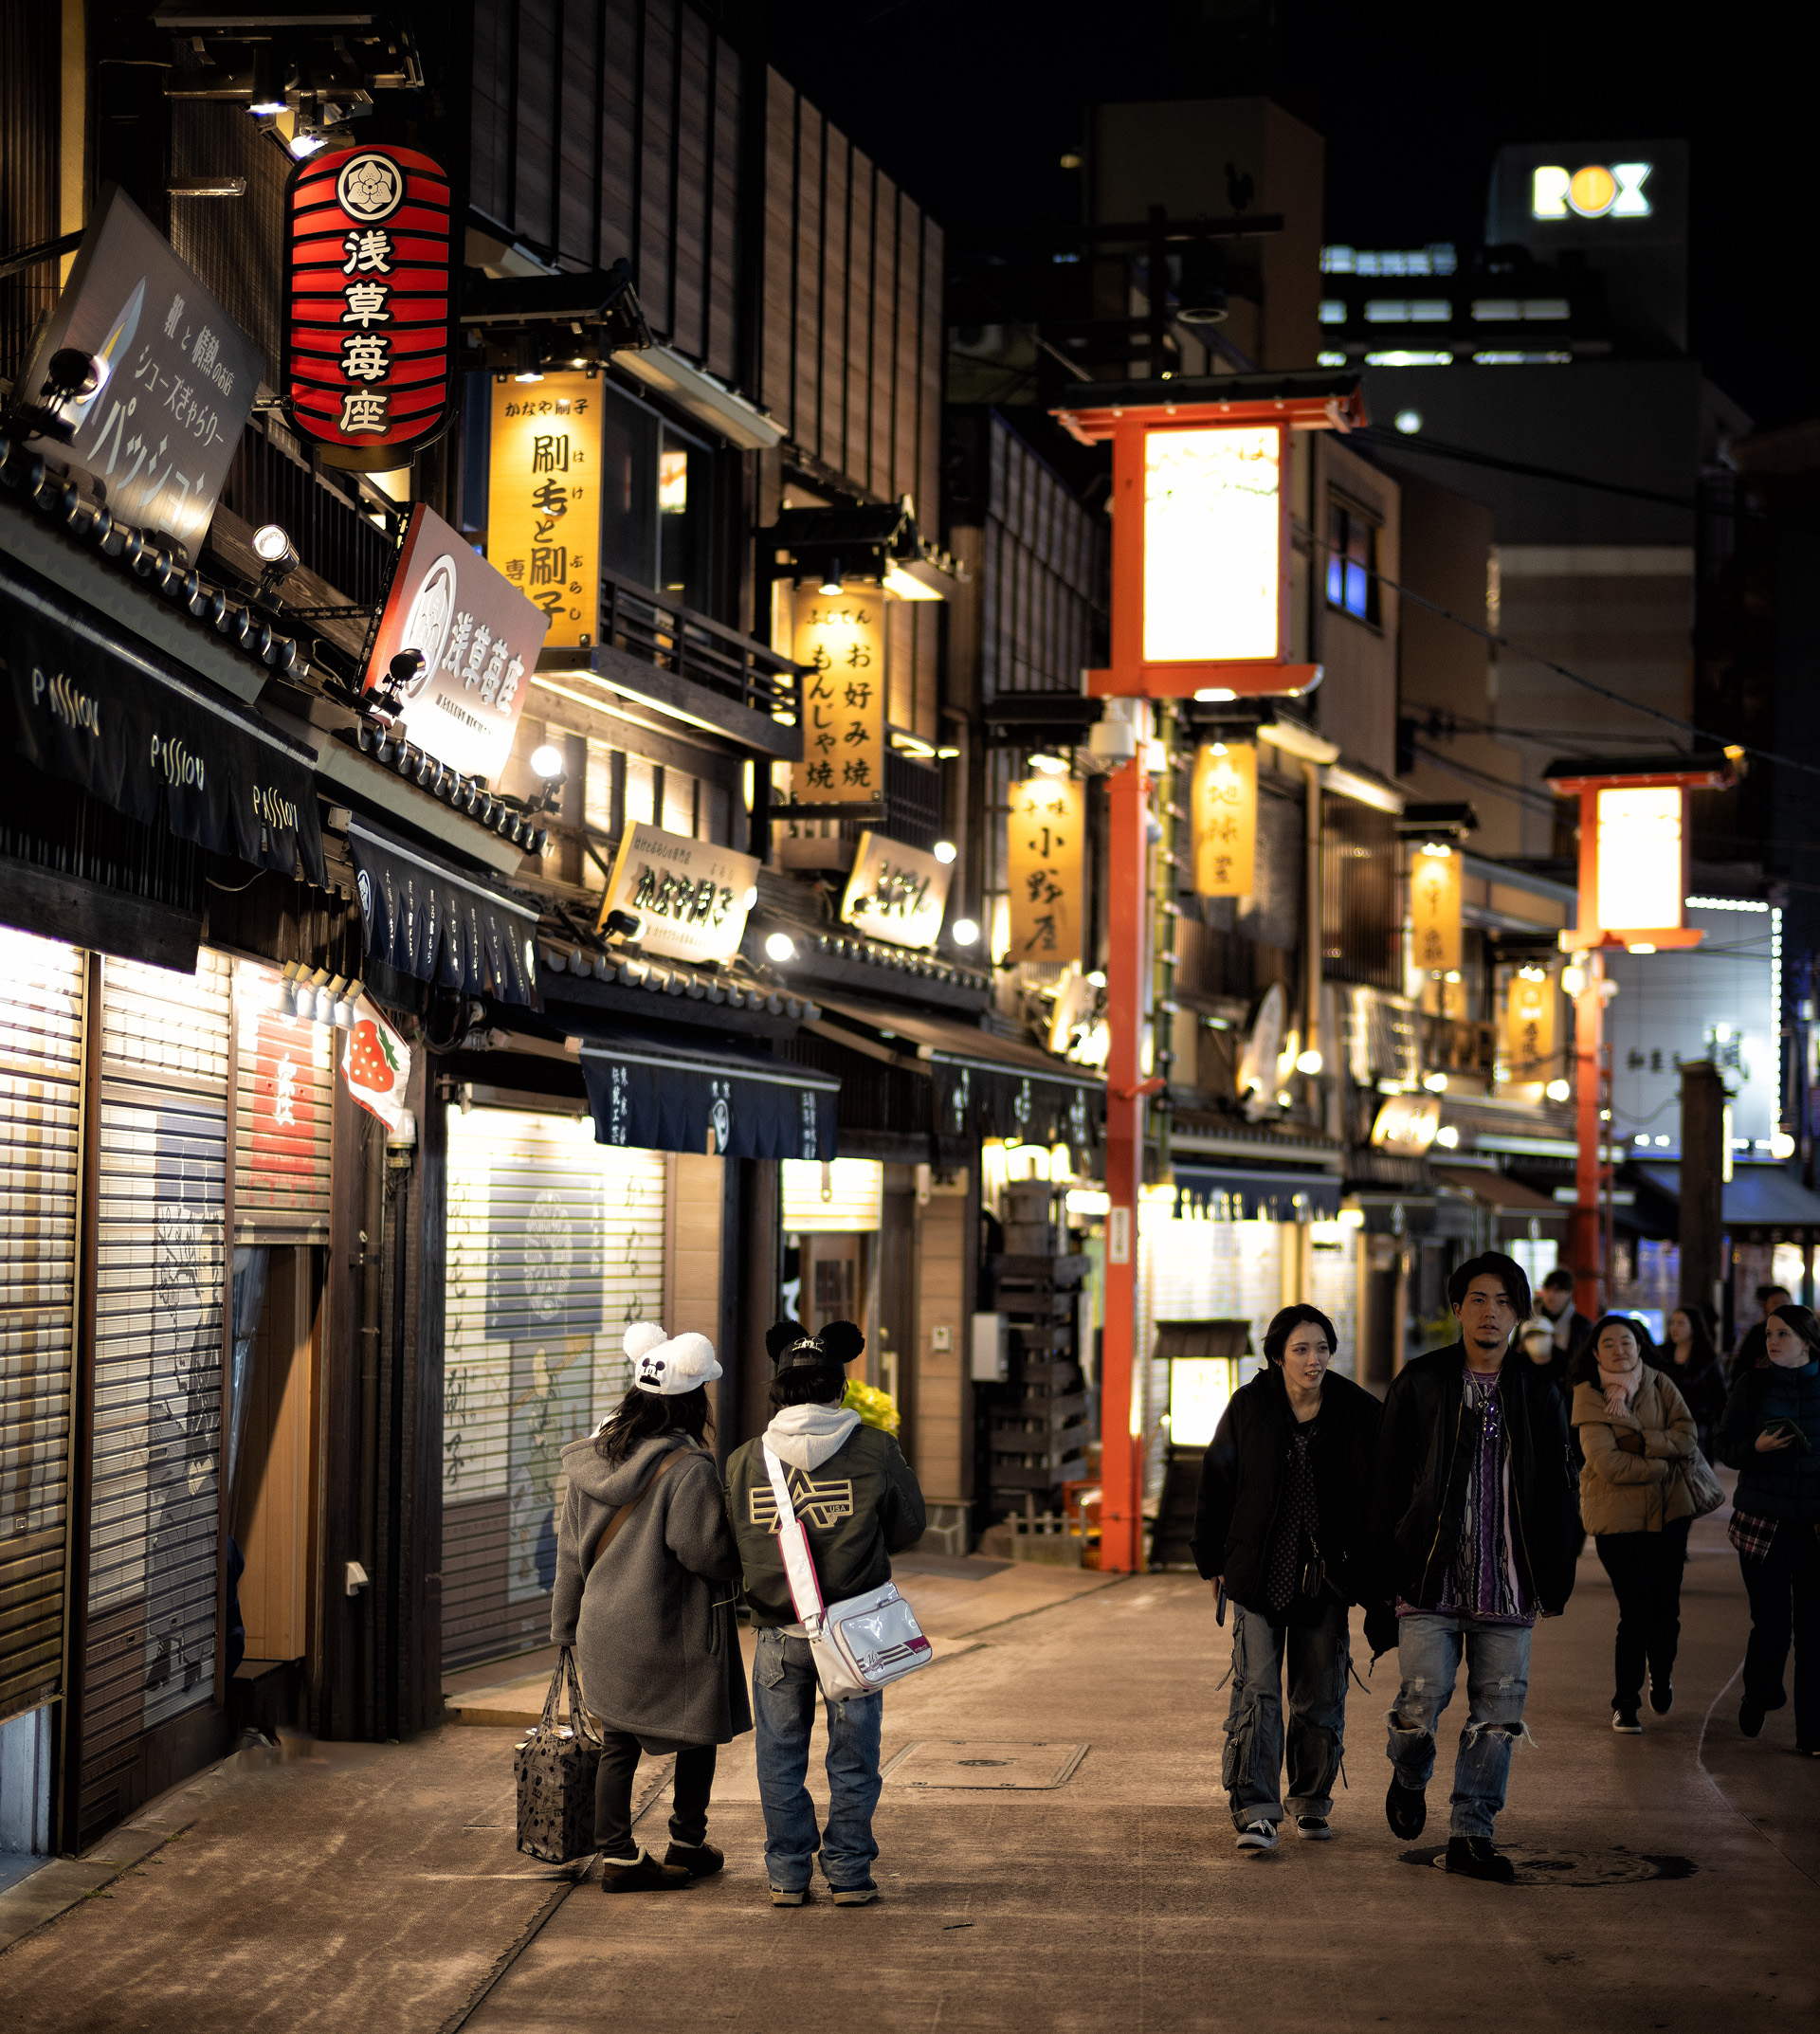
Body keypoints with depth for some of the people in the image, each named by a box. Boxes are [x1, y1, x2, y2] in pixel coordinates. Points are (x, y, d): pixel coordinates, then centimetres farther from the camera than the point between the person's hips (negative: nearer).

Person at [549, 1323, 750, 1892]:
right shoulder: (688, 1470, -19)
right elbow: (707, 1551, -23)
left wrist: (567, 1625, 18)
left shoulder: (592, 1461, 3)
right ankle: (687, 1844, 25)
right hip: (677, 1632, -6)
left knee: (618, 1742, 11)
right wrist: (741, 1555, -1)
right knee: (698, 1735, 14)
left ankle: (617, 1855, 10)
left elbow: (571, 1551, 10)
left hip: (605, 1628, 6)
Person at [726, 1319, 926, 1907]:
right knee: (853, 1759, 9)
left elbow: (729, 1545, 6)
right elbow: (908, 1527, 3)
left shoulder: (744, 1460, -3)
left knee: (780, 1759, 12)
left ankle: (787, 1876, 16)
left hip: (778, 1634, 1)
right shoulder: (875, 1451, -8)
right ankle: (849, 1874, 13)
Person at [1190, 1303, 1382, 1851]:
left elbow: (1376, 1493, 3)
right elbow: (1216, 1482, 5)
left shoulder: (1356, 1411, -1)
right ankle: (1254, 1811, -10)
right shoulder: (1248, 1408, -2)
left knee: (1320, 1696, 9)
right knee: (1256, 1692, -9)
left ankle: (1311, 1801, 25)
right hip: (1259, 1574, -1)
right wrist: (1214, 1560, 5)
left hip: (1325, 1577, 1)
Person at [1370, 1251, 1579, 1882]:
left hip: (1508, 1587, 3)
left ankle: (1472, 1835, 13)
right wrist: (1383, 1576, -2)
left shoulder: (1538, 1393, 9)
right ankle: (1409, 1778, 24)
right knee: (1422, 1701, -8)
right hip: (1430, 1579, -2)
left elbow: (1557, 1493, 15)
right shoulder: (1418, 1383, 2)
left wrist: (1556, 1578, 9)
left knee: (1498, 1716, 2)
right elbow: (1386, 1485, 2)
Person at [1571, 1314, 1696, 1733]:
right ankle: (1626, 1705, 11)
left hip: (1667, 1510, 3)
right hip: (1617, 1514, -3)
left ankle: (1662, 1676, 35)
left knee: (1666, 1608, 4)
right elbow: (1607, 1462, -16)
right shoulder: (1588, 1396, -7)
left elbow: (1686, 1438, -5)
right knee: (1636, 1611, -5)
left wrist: (1639, 1440, -17)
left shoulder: (1660, 1385, 5)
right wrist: (1663, 1462, -11)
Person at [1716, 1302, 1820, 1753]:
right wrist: (1757, 1447, -17)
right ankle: (1759, 1695, 31)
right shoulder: (1753, 1385, 2)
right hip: (1763, 1521, 0)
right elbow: (1726, 1447, 3)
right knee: (1770, 1623, 1)